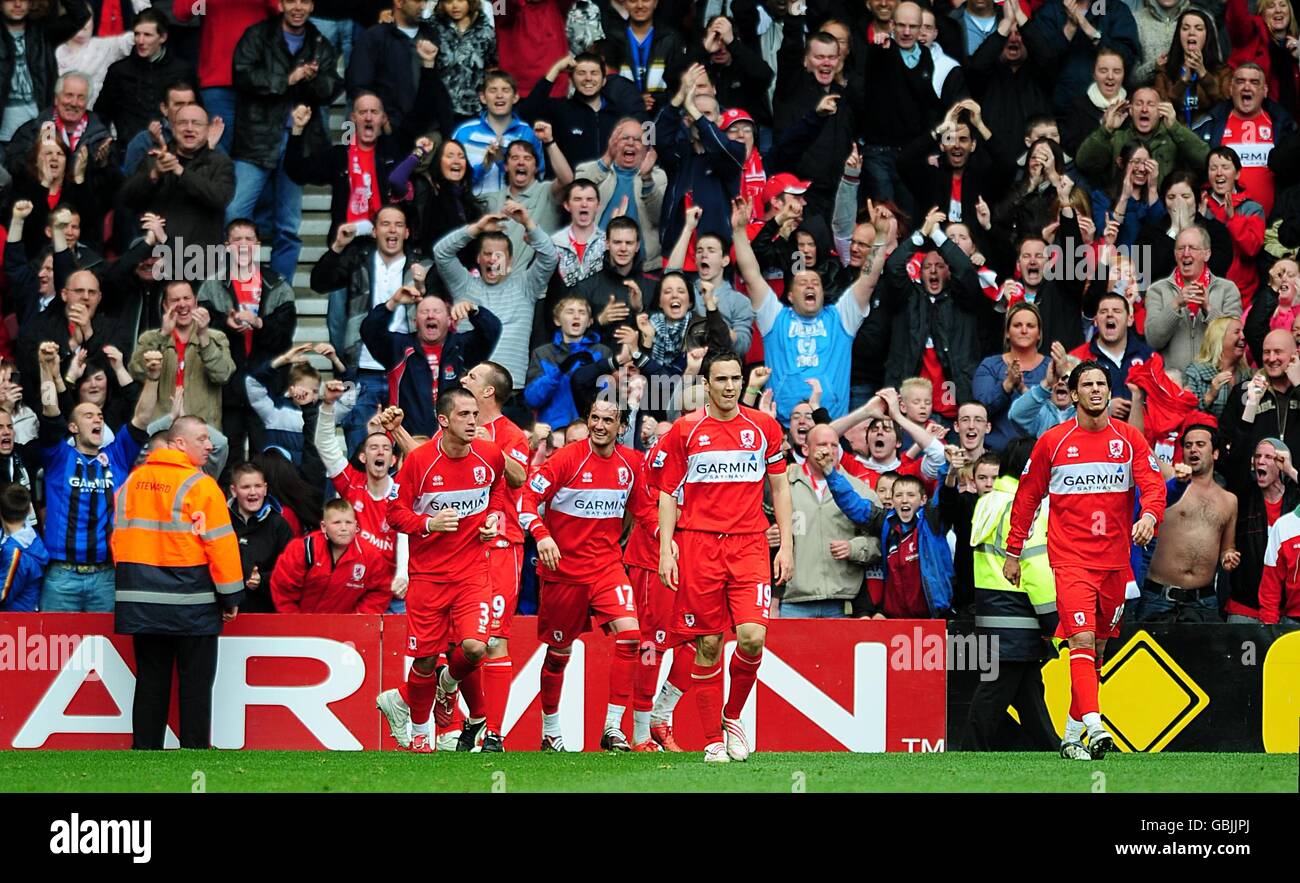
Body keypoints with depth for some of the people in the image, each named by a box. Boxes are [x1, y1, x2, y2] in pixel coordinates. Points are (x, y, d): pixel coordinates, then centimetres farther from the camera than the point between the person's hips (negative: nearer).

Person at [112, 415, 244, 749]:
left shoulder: (132, 482, 6)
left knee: (150, 679, 12)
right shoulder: (200, 486, -11)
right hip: (191, 602, -5)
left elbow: (120, 537, 9)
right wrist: (231, 596, -5)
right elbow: (220, 543, -13)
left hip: (143, 599, 5)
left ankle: (145, 750, 13)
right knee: (195, 681, 4)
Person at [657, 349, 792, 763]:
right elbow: (668, 493, 7)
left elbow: (780, 488, 13)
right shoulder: (684, 430, 4)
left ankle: (732, 716, 10)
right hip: (698, 544, -1)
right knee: (708, 645, -1)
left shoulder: (764, 427, 8)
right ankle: (713, 740, 7)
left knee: (752, 636, -14)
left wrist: (786, 545, 6)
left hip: (749, 545, 1)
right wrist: (665, 549, -2)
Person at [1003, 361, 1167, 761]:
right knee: (1082, 640, -19)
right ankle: (1094, 727, -32)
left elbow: (1154, 485, -2)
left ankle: (1072, 734, 20)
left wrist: (1149, 516, -24)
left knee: (1098, 647, 10)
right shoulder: (1052, 442, 2)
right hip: (1071, 559, -3)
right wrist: (1013, 552, 9)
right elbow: (1027, 496, 9)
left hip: (1114, 560, 3)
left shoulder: (1129, 438, 5)